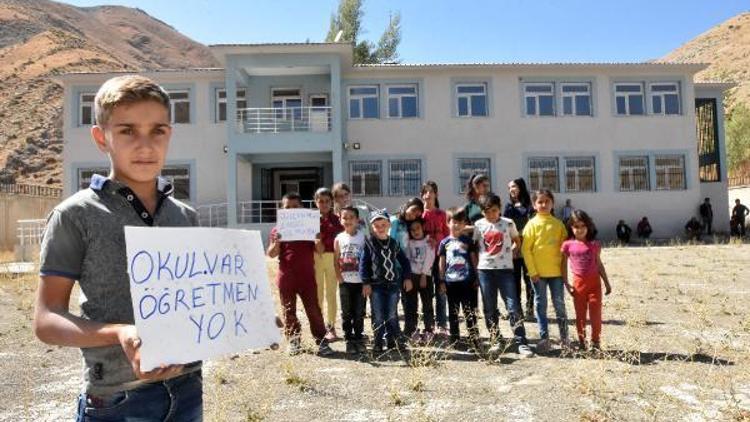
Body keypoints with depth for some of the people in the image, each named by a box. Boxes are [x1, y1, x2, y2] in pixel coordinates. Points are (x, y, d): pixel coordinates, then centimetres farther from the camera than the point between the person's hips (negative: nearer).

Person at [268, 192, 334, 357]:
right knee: (289, 311, 9)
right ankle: (293, 341, 21)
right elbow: (271, 254, 0)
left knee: (313, 310, 1)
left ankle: (321, 341, 7)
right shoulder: (278, 229, 3)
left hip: (307, 277, -1)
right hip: (286, 278, 1)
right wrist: (276, 242, -19)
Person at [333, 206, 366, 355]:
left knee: (359, 313, 7)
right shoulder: (339, 238, 2)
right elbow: (336, 261, 5)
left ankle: (359, 339, 20)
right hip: (345, 282, 1)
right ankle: (349, 340, 17)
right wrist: (339, 277, -6)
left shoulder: (363, 237, -1)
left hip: (360, 281, -1)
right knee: (347, 313, 7)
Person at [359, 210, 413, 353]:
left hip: (393, 284, 3)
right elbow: (363, 263, -7)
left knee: (392, 316, 10)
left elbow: (404, 261, 13)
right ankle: (378, 343, 14)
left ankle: (393, 340, 21)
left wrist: (407, 278, 8)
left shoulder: (394, 243, 6)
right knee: (378, 317, 3)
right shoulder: (369, 243, -5)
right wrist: (366, 283, -12)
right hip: (376, 285, -3)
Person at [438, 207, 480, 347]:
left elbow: (474, 259, 6)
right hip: (451, 282, 1)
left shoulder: (468, 241, 3)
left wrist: (476, 278, 1)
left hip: (467, 281, -1)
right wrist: (442, 281, 4)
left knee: (470, 312, 3)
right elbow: (442, 262, 8)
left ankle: (474, 339, 11)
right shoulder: (444, 243, 5)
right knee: (453, 313, 10)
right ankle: (455, 340, 19)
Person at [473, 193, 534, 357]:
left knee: (513, 307, -5)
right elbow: (473, 246, 8)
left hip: (505, 269, -1)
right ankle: (495, 341, 20)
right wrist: (476, 263, 1)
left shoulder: (508, 223, 0)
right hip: (485, 270, 1)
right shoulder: (478, 225, 1)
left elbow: (517, 241, 14)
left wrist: (508, 253, 2)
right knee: (490, 309, 8)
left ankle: (521, 343, 2)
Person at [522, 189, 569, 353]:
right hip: (538, 272, -1)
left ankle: (564, 338, 21)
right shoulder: (532, 224, -3)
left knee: (559, 305, 9)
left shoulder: (558, 224, 4)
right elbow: (526, 249, -5)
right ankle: (544, 338, 14)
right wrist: (532, 271, -9)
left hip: (556, 272, 2)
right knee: (541, 305, 6)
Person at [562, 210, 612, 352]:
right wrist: (566, 284, 0)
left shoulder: (594, 244, 1)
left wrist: (607, 283, 9)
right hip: (578, 282, 0)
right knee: (580, 314, 9)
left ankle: (595, 342, 15)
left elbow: (599, 264, 8)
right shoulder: (567, 245, -3)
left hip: (594, 281, 0)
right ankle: (581, 342, 21)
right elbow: (564, 265, 4)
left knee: (596, 314, 2)